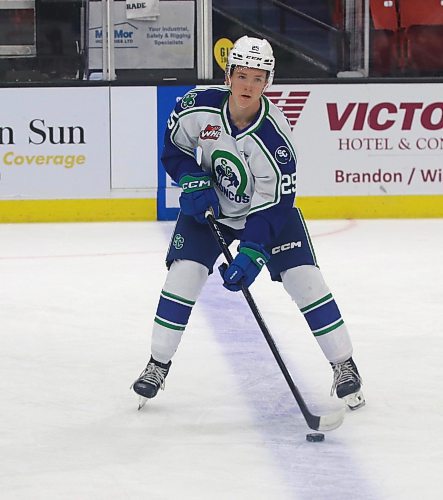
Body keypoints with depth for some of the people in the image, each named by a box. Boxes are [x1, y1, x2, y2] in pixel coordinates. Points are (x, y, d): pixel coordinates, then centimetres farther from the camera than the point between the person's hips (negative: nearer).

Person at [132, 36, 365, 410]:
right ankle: (158, 365, 5)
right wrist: (194, 182, -18)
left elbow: (275, 203, -28)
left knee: (304, 278, -12)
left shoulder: (274, 134, -31)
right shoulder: (198, 106, -23)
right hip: (210, 203, 2)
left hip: (269, 206, -2)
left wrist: (251, 254, -34)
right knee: (184, 273, -11)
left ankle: (344, 366, 1)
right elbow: (174, 146, -2)